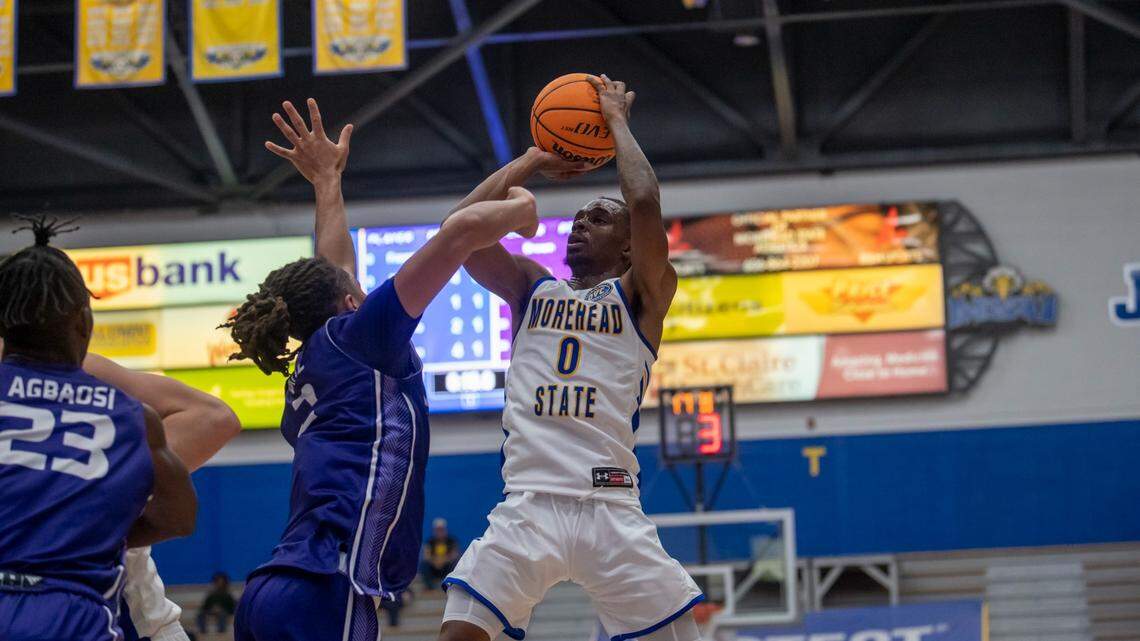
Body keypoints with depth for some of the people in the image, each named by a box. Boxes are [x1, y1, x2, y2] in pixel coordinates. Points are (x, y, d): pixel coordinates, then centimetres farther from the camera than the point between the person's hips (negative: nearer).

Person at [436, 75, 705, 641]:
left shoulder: (642, 295, 11)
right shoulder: (531, 290, 21)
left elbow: (645, 204, -6)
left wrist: (616, 121, 9)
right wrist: (538, 154, 18)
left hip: (611, 505, -2)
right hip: (528, 505, 2)